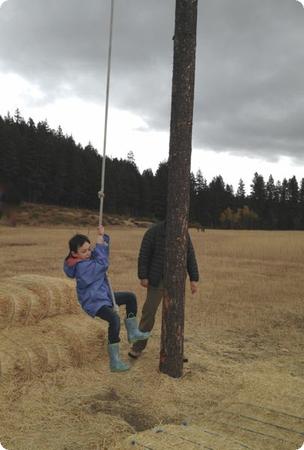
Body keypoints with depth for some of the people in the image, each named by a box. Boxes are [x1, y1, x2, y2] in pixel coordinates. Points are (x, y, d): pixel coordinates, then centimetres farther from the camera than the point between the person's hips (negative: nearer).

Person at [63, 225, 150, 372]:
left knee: (130, 297, 16)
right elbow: (102, 264, -28)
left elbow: (102, 251, 13)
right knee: (114, 319, -34)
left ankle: (133, 332, 23)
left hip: (104, 296, 10)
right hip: (94, 302, -10)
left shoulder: (89, 257, 3)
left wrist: (103, 237, -7)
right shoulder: (82, 266, -26)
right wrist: (99, 240, -22)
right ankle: (114, 361, -27)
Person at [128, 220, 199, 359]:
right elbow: (144, 254, -7)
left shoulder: (184, 234, 3)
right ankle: (138, 347, 14)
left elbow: (190, 256, 6)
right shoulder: (154, 231, -7)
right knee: (149, 312, 1)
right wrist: (143, 276, -10)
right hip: (157, 281, -3)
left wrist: (194, 279, 2)